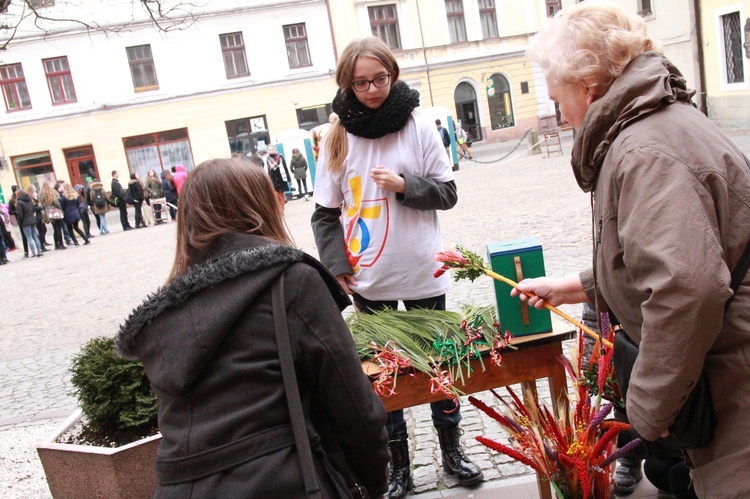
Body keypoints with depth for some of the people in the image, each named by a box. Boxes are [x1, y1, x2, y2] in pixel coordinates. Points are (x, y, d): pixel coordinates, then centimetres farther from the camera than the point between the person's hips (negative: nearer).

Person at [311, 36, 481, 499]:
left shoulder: (419, 127, -4)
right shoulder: (339, 140, -3)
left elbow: (447, 193, -1)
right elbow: (326, 213, 2)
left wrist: (405, 185, -18)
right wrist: (338, 265, -8)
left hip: (423, 273, 0)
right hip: (369, 280, 1)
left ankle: (452, 450, 34)